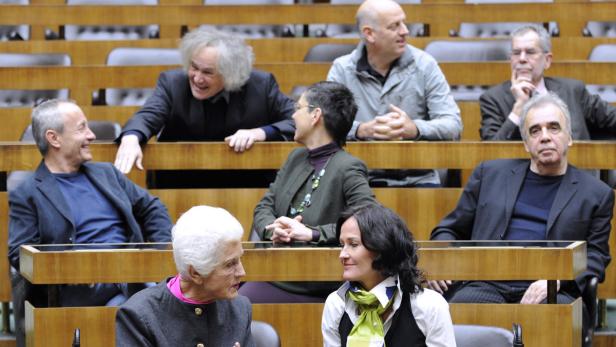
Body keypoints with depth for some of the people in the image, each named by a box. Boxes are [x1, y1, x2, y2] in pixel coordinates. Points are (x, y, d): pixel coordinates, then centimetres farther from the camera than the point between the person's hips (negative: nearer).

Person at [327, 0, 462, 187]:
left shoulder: (424, 65, 3)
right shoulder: (342, 69, 3)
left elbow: (452, 124, -3)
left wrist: (415, 129, -24)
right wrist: (363, 130, -25)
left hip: (418, 179, 0)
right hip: (362, 179, 0)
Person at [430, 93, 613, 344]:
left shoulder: (597, 194, 17)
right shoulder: (490, 174, 23)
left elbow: (595, 258, 12)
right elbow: (450, 230, 26)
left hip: (551, 290, -1)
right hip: (488, 285, 1)